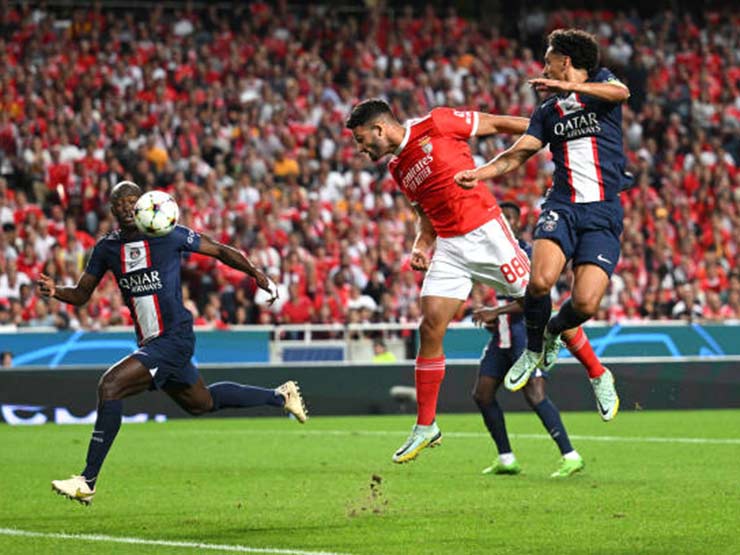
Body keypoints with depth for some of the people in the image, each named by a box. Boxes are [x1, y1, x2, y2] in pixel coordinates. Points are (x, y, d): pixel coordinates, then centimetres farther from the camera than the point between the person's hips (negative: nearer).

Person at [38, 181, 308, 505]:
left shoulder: (169, 235, -8)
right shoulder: (107, 247, 6)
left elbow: (220, 251, 3)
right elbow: (82, 294, 11)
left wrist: (257, 274, -5)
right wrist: (54, 291, -11)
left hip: (174, 338, -8)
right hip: (150, 343, 8)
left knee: (110, 386, -23)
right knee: (202, 403, 25)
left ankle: (87, 482, -21)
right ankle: (280, 397, 48)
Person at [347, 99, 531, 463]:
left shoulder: (435, 124, -7)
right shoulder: (398, 170, 13)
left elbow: (495, 124, -1)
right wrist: (421, 243, 3)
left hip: (485, 231, -6)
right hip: (449, 246, 6)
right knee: (430, 327, -3)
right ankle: (425, 427, 3)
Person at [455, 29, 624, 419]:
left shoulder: (601, 83, 9)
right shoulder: (548, 112, 21)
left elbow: (621, 93, -16)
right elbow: (516, 156, 14)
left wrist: (567, 86, -28)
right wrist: (480, 173, -5)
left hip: (603, 213, -3)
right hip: (562, 206, 3)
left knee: (585, 303, -17)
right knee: (540, 280, -26)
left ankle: (553, 333, 19)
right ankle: (533, 350, 1)